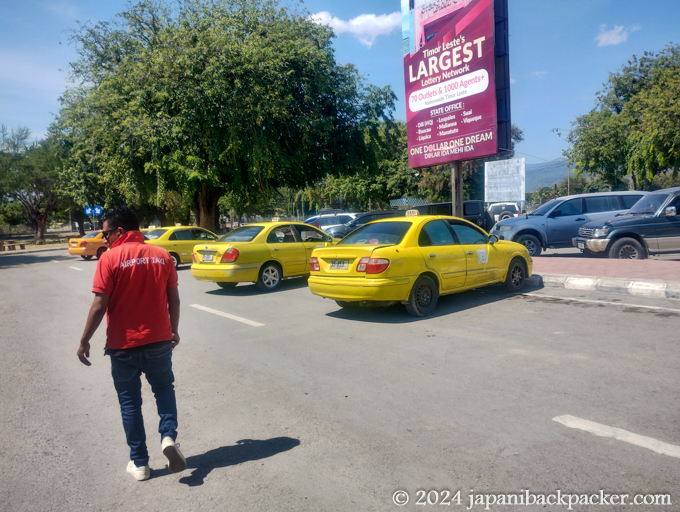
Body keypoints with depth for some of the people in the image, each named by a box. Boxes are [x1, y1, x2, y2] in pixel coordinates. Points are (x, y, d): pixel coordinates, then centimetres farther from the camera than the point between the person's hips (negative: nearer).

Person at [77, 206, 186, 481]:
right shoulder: (162, 255, -1)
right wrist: (173, 331, 16)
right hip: (159, 341, 3)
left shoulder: (110, 258, -11)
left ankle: (139, 463, 22)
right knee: (164, 389, 23)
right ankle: (169, 436, 3)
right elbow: (174, 299, 3)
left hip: (123, 345, -2)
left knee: (130, 402, 13)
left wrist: (84, 340, -1)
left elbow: (100, 305, -13)